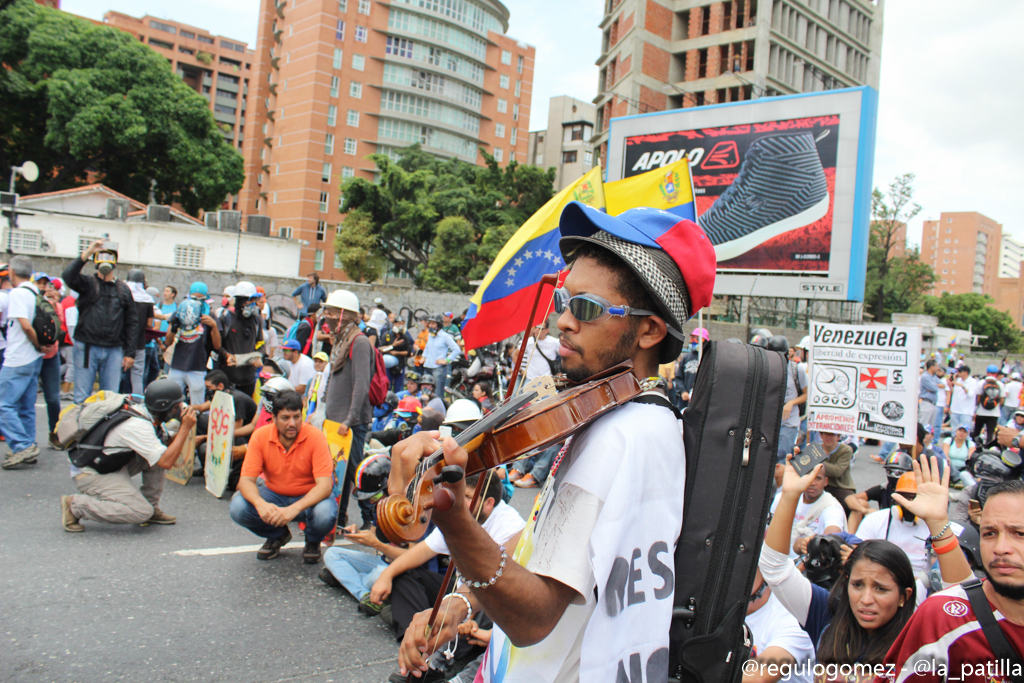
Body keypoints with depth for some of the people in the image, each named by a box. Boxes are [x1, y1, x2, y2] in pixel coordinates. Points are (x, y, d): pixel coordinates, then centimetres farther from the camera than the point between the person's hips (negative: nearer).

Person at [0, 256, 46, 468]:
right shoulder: (37, 293, 11)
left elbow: (26, 325, -21)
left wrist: (38, 346, -9)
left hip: (17, 360, -8)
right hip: (34, 359, 8)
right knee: (26, 407, 12)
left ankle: (22, 445, -8)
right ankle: (29, 449, 14)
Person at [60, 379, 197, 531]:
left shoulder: (143, 413, 0)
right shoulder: (137, 427, -28)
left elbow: (168, 443, 9)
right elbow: (166, 462, -31)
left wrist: (183, 428, -10)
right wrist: (185, 428, -27)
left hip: (113, 465, 9)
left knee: (160, 453, -3)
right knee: (141, 512, -20)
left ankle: (152, 507, 5)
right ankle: (75, 505, -8)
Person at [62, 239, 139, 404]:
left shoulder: (123, 289, 11)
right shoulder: (88, 284, 6)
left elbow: (132, 322, 10)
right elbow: (68, 276, -17)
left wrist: (130, 353, 5)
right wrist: (86, 253, -19)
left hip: (114, 351, 2)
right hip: (87, 348, -2)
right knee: (82, 397, 1)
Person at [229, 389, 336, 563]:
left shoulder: (315, 437, -22)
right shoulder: (260, 436, -15)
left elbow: (325, 485, -27)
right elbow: (246, 480, -16)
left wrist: (295, 508, -44)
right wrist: (260, 504, -39)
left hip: (309, 497, -3)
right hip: (273, 494, 3)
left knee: (325, 515, -35)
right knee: (238, 508, -24)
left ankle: (313, 542, 5)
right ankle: (277, 536, 9)